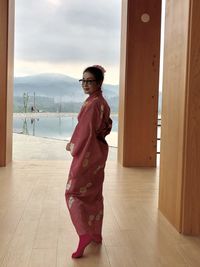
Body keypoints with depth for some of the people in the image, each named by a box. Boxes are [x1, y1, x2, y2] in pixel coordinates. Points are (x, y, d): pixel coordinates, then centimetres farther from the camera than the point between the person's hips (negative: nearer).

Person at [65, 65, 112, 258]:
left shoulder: (92, 103, -19)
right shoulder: (102, 102, 10)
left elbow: (85, 130, -20)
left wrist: (72, 146, -4)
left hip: (87, 153, -10)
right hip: (98, 151, 10)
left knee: (73, 192, -1)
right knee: (94, 193, 16)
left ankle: (84, 234, -5)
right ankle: (96, 234, 26)